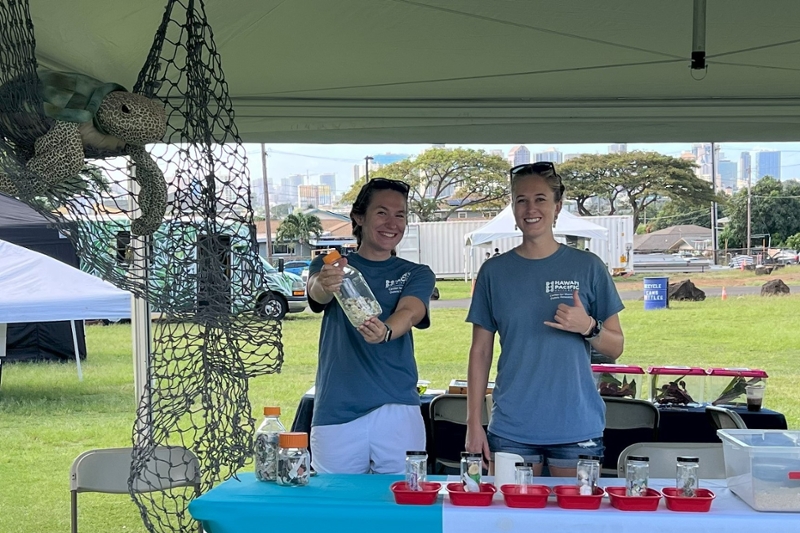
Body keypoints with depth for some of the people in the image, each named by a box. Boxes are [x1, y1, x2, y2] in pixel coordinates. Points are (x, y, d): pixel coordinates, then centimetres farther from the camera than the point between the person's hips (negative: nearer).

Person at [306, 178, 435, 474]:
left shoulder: (416, 275, 11)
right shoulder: (331, 267, 10)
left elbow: (408, 313, -10)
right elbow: (317, 293, -13)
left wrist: (385, 332, -34)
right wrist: (325, 285, -39)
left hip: (397, 409, 0)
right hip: (336, 412, 0)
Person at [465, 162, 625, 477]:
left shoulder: (588, 267, 3)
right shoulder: (495, 272, 6)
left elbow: (615, 347, 7)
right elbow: (480, 352, 8)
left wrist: (587, 327, -14)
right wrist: (473, 423, 2)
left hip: (578, 428, 0)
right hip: (512, 428, 1)